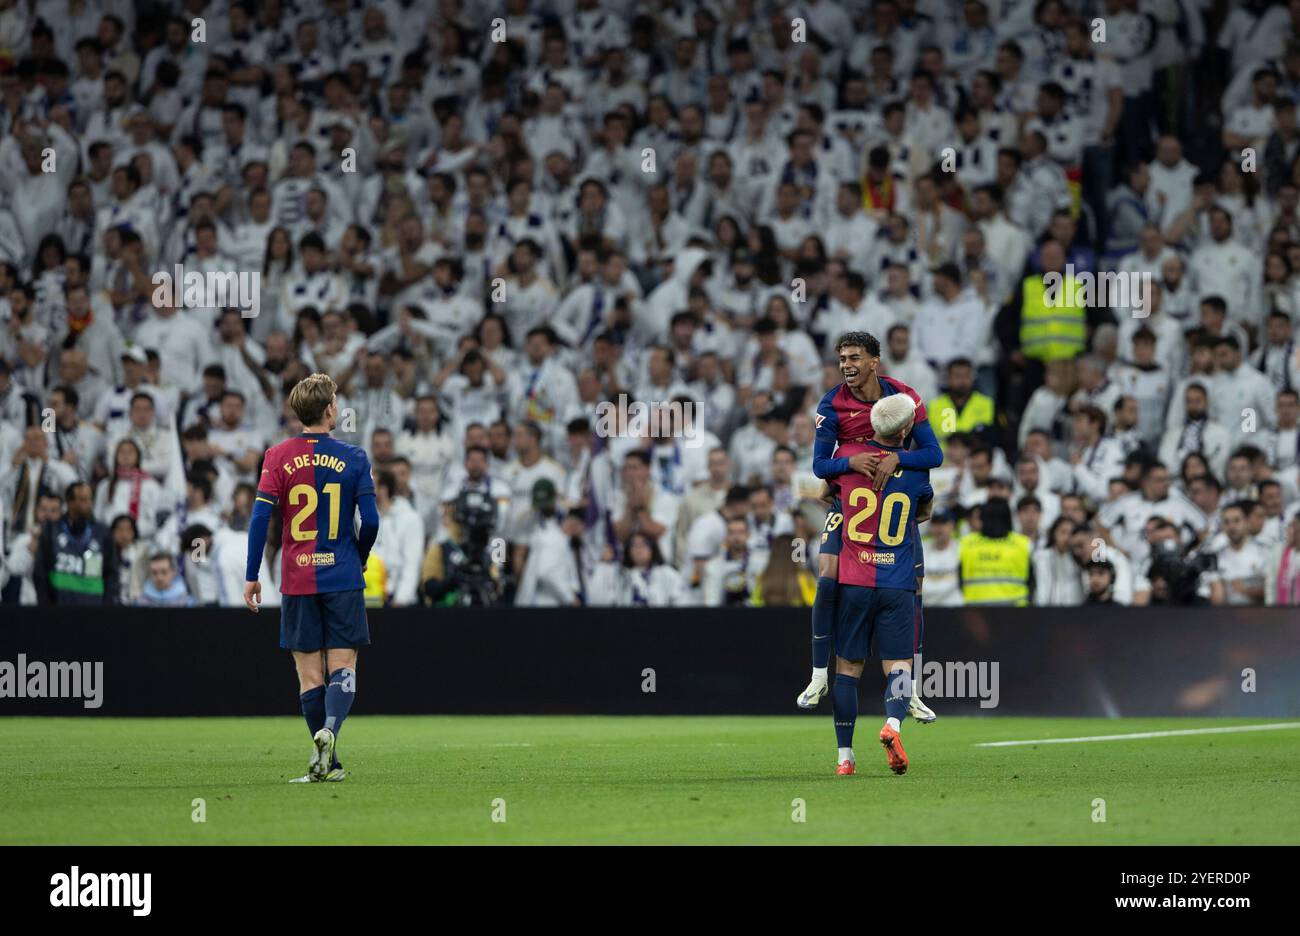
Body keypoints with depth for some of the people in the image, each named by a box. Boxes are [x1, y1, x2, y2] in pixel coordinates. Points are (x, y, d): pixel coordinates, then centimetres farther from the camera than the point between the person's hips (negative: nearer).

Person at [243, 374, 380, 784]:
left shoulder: (279, 457, 1)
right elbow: (370, 521, -4)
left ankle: (327, 763, 6)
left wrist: (251, 576, -2)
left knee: (309, 673, 6)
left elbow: (260, 516, -6)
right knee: (342, 666, 0)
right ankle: (330, 728, -28)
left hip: (298, 581, 1)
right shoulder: (353, 458, -1)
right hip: (342, 578, -1)